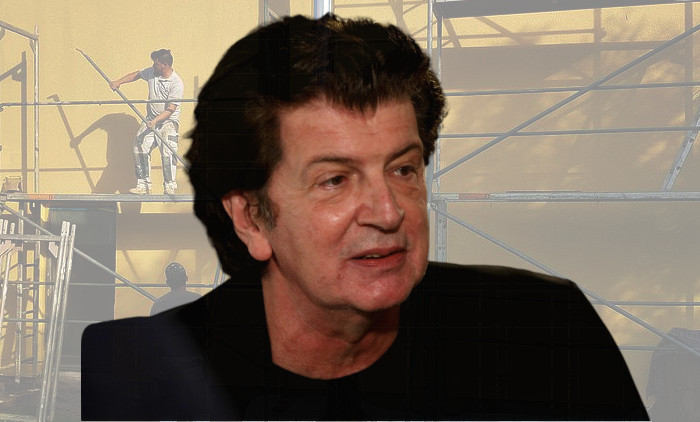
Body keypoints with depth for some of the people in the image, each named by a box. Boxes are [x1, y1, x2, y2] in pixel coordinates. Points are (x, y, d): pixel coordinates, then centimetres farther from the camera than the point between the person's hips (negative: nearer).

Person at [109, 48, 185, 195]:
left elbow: (170, 109, -22)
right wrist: (118, 82, 18)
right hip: (151, 119, 6)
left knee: (167, 150, -23)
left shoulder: (176, 83, -18)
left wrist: (155, 121, -32)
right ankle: (143, 185, -4)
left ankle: (170, 186, -19)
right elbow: (137, 75, 23)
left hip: (169, 120, -6)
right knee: (140, 145, -8)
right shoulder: (152, 72, 1)